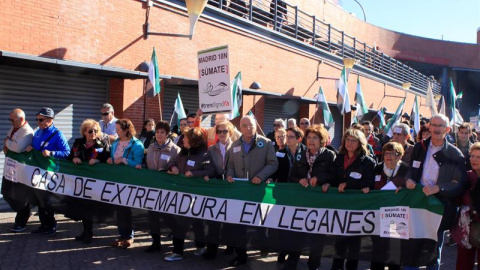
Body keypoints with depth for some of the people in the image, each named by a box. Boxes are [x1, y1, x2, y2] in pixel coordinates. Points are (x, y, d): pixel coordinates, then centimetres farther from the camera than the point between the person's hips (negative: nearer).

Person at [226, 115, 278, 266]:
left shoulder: (266, 143, -2)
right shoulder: (235, 145, 11)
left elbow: (273, 163, -6)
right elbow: (231, 165, 16)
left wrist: (261, 176, -19)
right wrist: (230, 174, -5)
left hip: (259, 189, -3)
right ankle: (240, 254, 16)